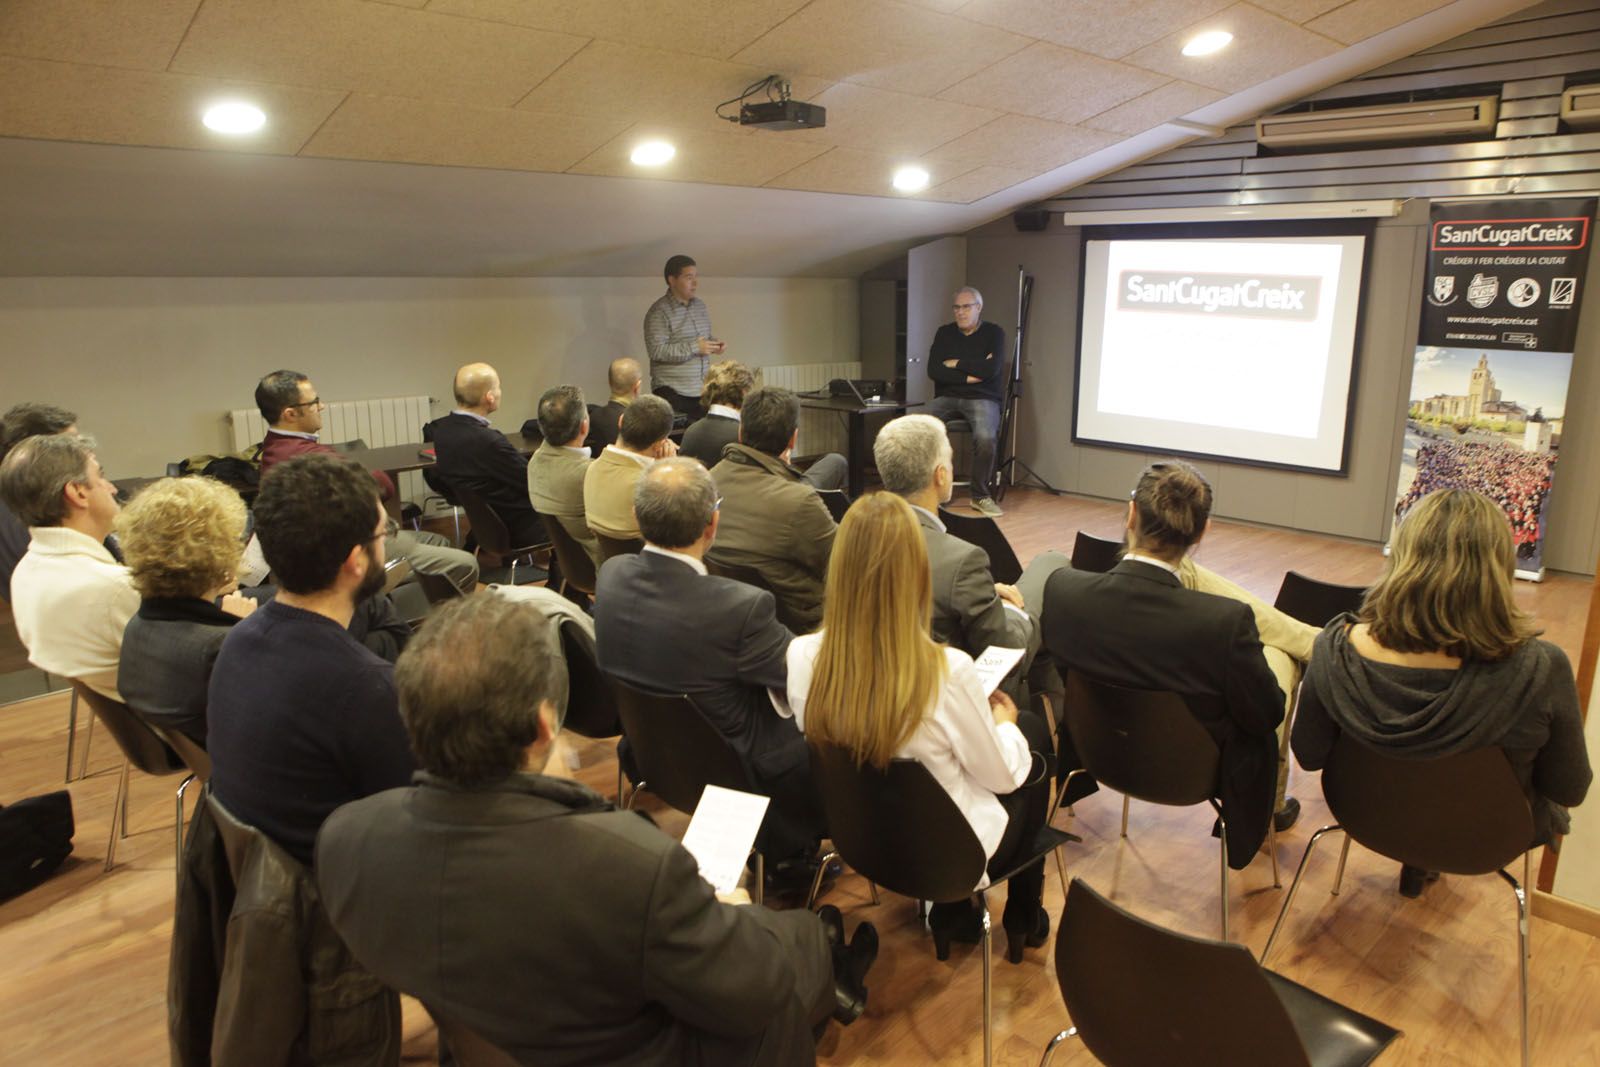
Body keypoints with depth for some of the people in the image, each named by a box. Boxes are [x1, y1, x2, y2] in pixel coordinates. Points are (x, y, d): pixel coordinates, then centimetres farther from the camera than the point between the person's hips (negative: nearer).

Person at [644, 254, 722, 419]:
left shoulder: (700, 305, 14)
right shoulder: (659, 312, -9)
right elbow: (656, 350, -18)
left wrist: (714, 344, 2)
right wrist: (694, 348, -19)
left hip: (701, 391, 6)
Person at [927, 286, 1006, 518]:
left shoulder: (994, 333, 4)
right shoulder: (944, 333, 11)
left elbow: (991, 369, -13)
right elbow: (933, 370, -2)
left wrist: (956, 364, -5)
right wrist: (969, 375, -9)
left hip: (982, 398, -2)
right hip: (947, 397, 3)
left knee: (985, 437, -34)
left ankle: (981, 495, -15)